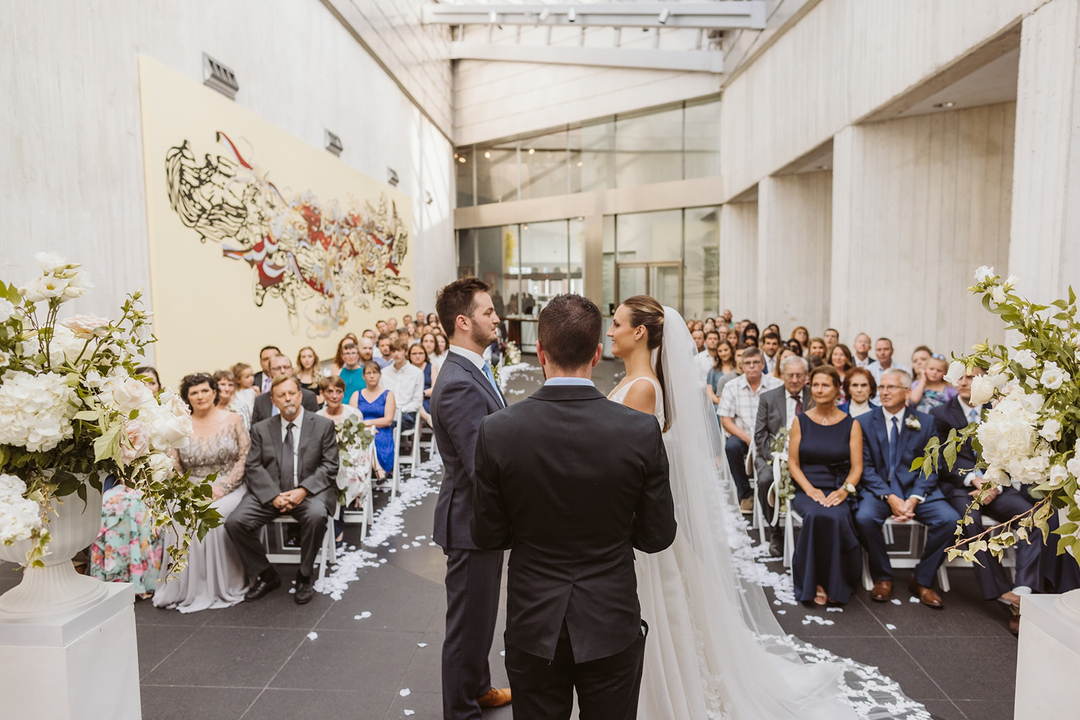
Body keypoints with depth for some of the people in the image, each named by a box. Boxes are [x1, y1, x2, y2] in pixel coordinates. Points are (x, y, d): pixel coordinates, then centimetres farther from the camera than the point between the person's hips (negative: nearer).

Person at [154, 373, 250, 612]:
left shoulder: (232, 420, 3)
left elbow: (245, 458, -2)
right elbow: (175, 468, 8)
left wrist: (221, 488, -13)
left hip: (228, 488, -2)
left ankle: (218, 587, -12)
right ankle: (185, 587, -10)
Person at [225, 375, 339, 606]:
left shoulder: (323, 425, 5)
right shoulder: (261, 429, 12)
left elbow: (329, 466, -1)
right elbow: (253, 467, 3)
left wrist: (303, 490, -17)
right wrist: (273, 496, -14)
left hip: (310, 491, -3)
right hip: (269, 493, 3)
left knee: (316, 515, -34)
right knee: (235, 521, -20)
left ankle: (304, 577, -10)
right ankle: (265, 576, 2)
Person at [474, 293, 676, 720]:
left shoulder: (497, 431, -16)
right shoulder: (641, 430, -17)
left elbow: (488, 535, -6)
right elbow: (657, 536, -7)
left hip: (533, 625, 0)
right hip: (612, 624, 0)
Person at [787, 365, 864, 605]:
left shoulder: (851, 424, 7)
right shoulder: (800, 421, 8)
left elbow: (856, 467, 3)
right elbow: (792, 463, 5)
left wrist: (844, 490, -16)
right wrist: (810, 489, -11)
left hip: (838, 491, 0)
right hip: (806, 489, 1)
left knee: (836, 517, -34)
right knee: (815, 515, -33)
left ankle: (835, 584, -13)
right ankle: (813, 583, -15)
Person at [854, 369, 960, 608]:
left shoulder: (925, 422, 6)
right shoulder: (864, 422, 2)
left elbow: (930, 468, 1)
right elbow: (866, 468, -3)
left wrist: (914, 499, -15)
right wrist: (890, 497, -17)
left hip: (917, 489, 2)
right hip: (879, 489, -1)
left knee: (949, 519, -24)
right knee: (864, 517, -31)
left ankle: (922, 580, -2)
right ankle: (883, 578, -6)